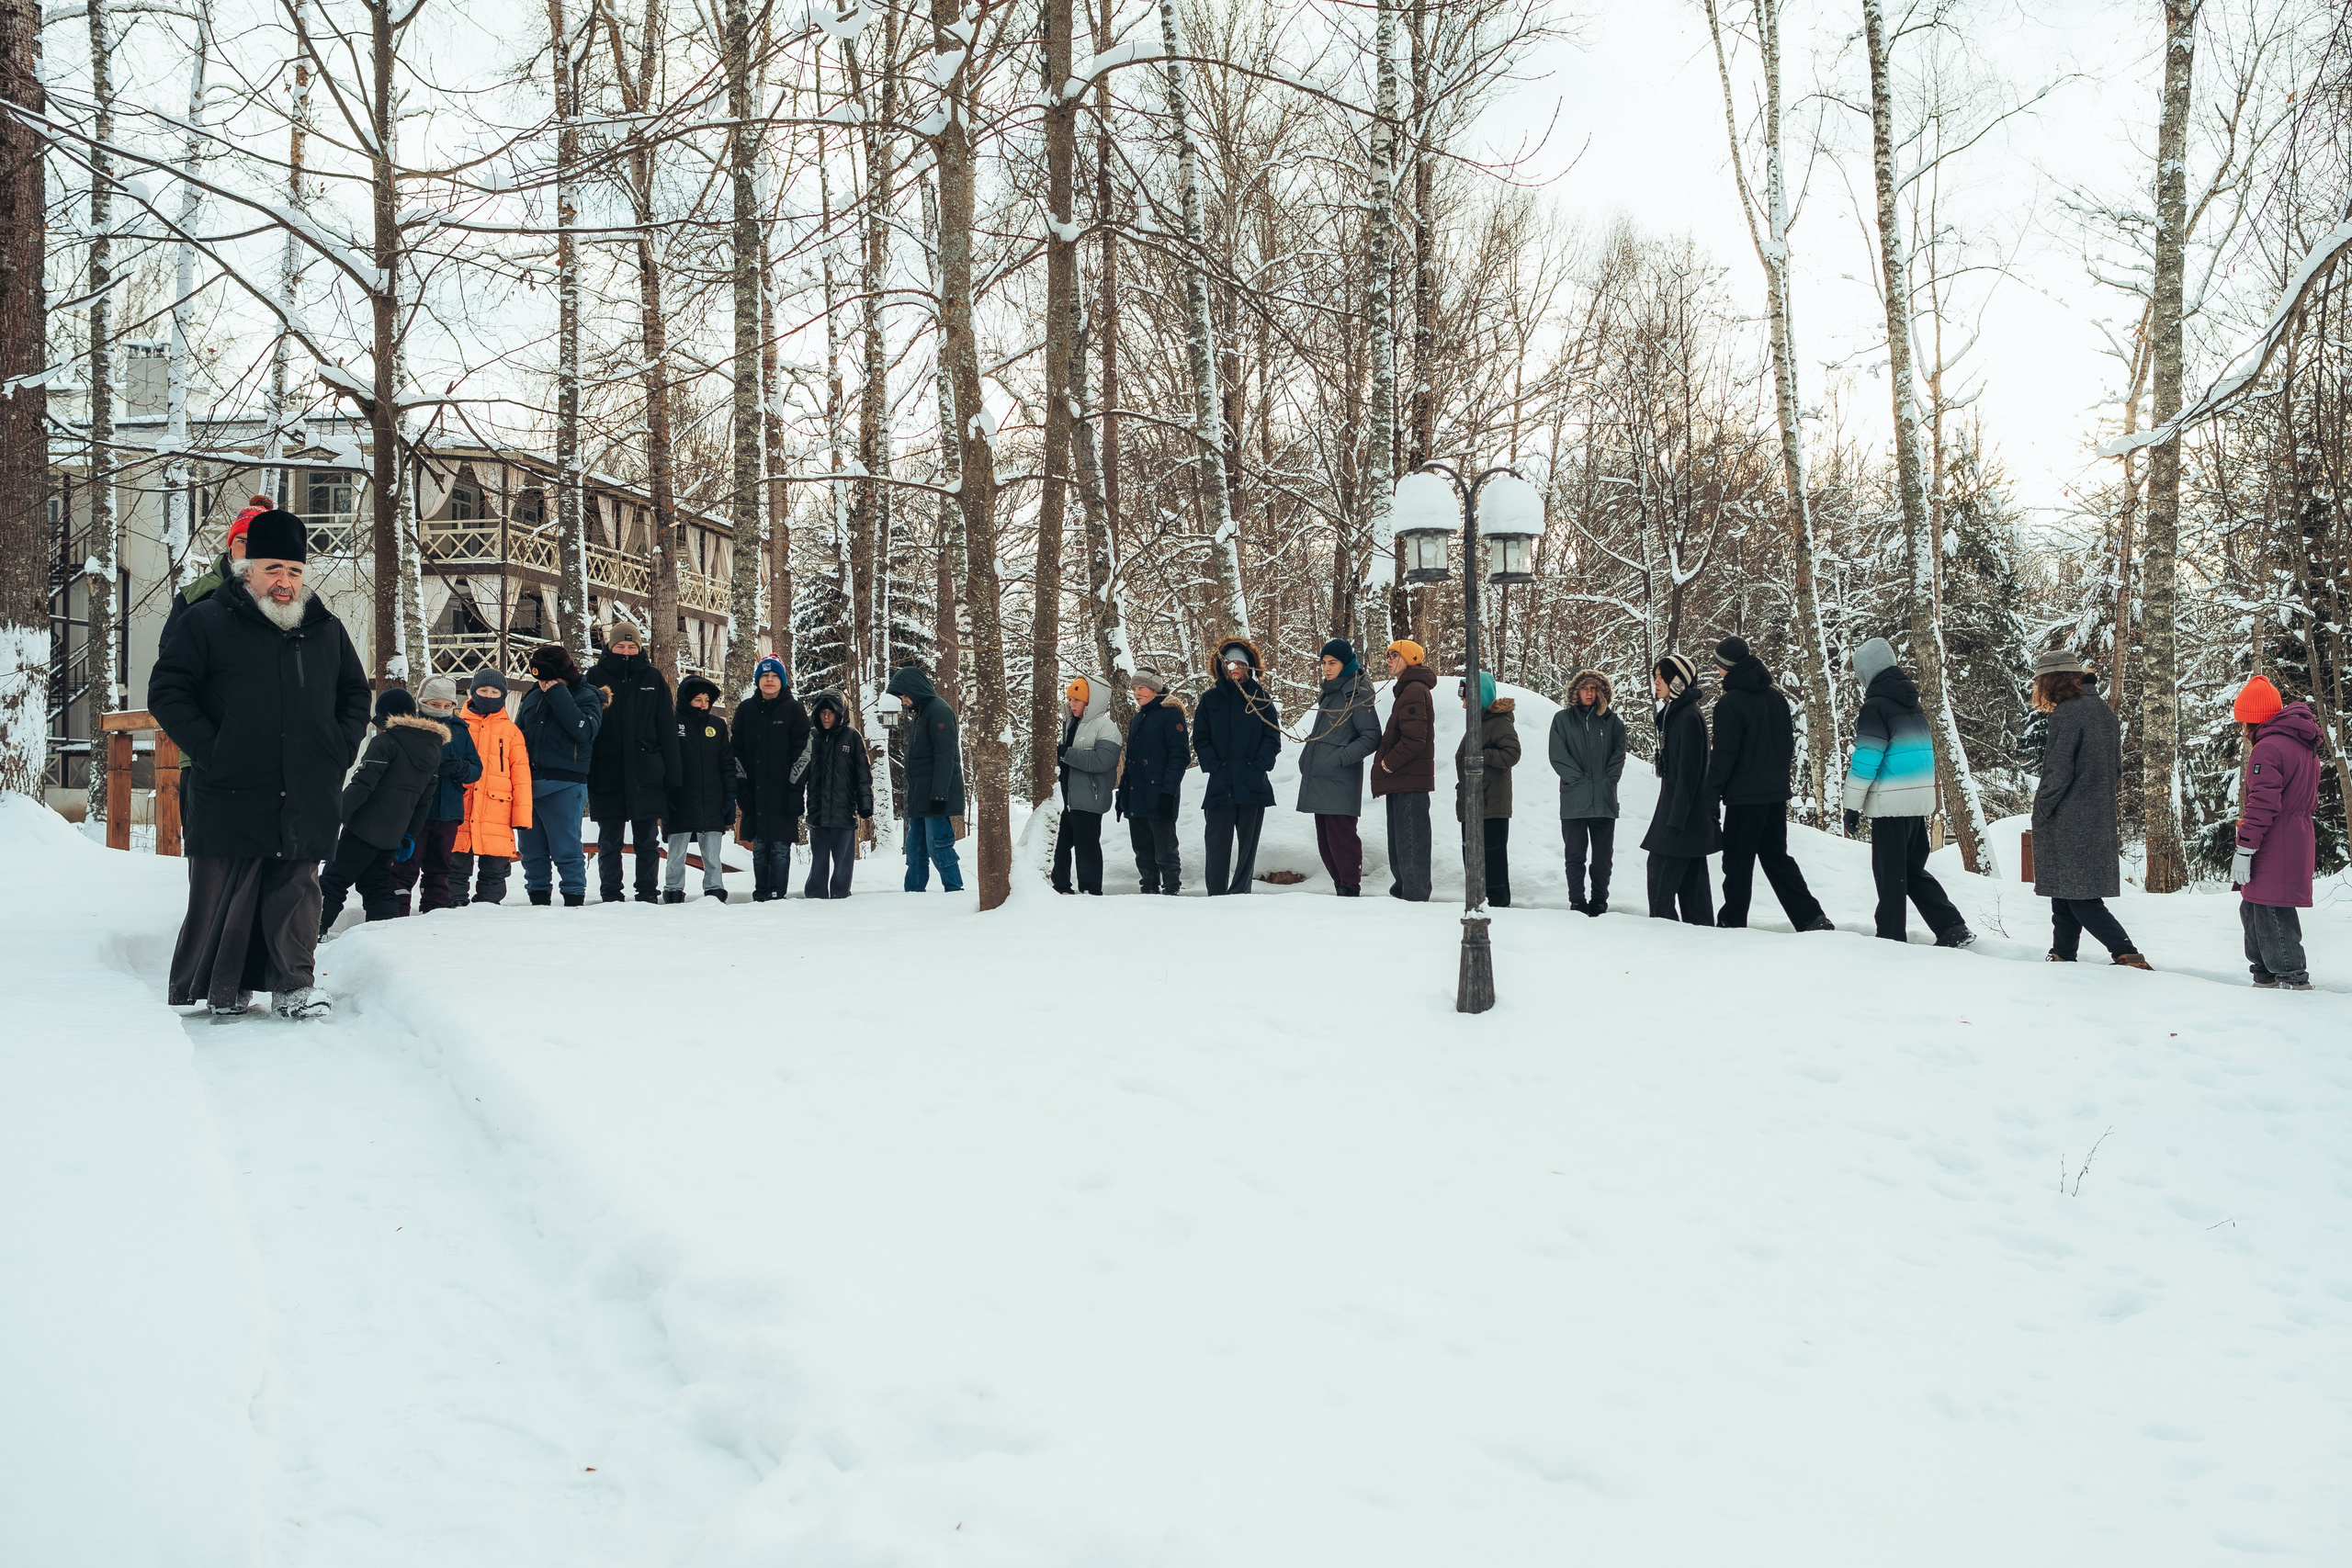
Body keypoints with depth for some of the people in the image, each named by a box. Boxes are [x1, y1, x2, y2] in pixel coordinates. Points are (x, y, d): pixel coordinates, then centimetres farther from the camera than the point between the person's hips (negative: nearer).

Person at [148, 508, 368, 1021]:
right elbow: (166, 691, -1)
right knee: (224, 896, 1)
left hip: (307, 799, 3)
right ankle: (220, 989, 13)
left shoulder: (326, 630, 13)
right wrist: (211, 750, -10)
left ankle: (294, 985, 9)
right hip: (231, 795, -3)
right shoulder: (208, 622, 0)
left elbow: (355, 693, 25)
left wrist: (341, 749, 9)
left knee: (296, 890, 3)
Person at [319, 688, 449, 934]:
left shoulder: (386, 742, -10)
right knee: (377, 886, 13)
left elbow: (362, 783, -19)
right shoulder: (433, 750, 13)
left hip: (365, 828, -7)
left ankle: (315, 928, 2)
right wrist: (411, 835, 21)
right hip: (392, 836, 7)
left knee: (334, 881, 1)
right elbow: (424, 800, 17)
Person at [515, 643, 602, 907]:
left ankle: (574, 897, 1)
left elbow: (584, 730, -21)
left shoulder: (586, 697, -2)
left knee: (565, 849, -5)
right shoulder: (533, 696, 13)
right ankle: (538, 897, 18)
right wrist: (511, 778, 15)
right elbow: (517, 734, 22)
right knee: (531, 849, 9)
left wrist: (558, 696, -18)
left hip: (563, 786, -6)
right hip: (528, 783, 6)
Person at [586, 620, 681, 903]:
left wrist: (671, 775, 0)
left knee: (647, 841, 6)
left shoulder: (653, 679, 6)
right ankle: (610, 896, 12)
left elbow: (667, 729, 5)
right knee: (609, 842, 5)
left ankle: (648, 894, 12)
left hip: (646, 774, 0)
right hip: (607, 773, 0)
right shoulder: (596, 678, 5)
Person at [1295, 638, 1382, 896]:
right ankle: (1342, 887, 14)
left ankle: (1350, 890, -8)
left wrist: (1340, 758, -17)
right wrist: (1307, 758, 15)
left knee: (1340, 838, -11)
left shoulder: (1357, 695, -7)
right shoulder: (1328, 693, 18)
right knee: (1325, 841, 9)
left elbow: (1372, 738, -11)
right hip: (1318, 780, 9)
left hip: (1340, 781, -9)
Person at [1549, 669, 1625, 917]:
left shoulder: (1611, 721, 10)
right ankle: (1577, 902, 4)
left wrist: (1607, 780, -6)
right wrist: (1579, 779, -10)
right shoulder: (1563, 719, 6)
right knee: (1575, 855, 0)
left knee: (1603, 856, 4)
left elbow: (1619, 754, 7)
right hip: (1574, 800, -1)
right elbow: (1557, 756, -1)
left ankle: (1599, 902, 11)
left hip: (1604, 800, 2)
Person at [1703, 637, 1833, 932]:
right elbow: (1789, 743, 15)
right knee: (1777, 856, 14)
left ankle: (1732, 921, 8)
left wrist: (1711, 796, -9)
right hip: (1776, 792, 7)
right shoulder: (1775, 697, 9)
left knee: (1738, 861, 3)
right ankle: (1812, 918, 7)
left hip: (1744, 795, -7)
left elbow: (1723, 755, -14)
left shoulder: (1730, 703, -13)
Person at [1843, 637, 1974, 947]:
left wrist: (1852, 806, -10)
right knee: (1913, 869, 15)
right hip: (1920, 799, 8)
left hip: (1891, 802, -8)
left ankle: (1891, 938, 5)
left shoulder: (1876, 706, -13)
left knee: (1889, 874, 1)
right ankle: (1953, 927, 8)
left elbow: (1866, 759, -15)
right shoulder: (1911, 702, 14)